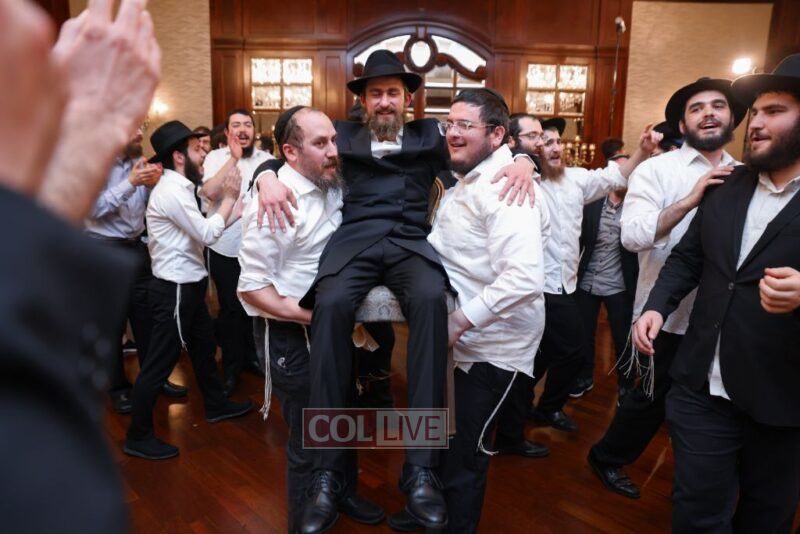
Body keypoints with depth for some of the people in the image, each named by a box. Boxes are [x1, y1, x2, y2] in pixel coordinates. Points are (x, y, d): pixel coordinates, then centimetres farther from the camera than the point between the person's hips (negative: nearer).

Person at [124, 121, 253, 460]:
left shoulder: (178, 188, 11)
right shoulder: (171, 191, -20)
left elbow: (205, 228, 12)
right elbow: (208, 235, -21)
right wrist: (229, 197, -11)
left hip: (187, 284, 10)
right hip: (175, 288, -10)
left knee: (204, 347, 22)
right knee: (159, 362, 0)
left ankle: (216, 405, 40)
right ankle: (138, 437, 13)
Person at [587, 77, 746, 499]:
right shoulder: (656, 170, -8)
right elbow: (632, 235, -22)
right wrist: (689, 201, -28)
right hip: (668, 314, -5)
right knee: (653, 397, 8)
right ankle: (607, 458, 32)